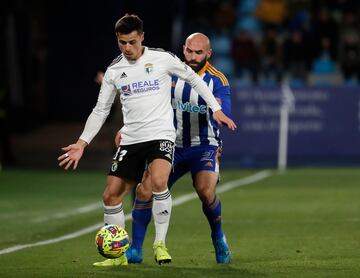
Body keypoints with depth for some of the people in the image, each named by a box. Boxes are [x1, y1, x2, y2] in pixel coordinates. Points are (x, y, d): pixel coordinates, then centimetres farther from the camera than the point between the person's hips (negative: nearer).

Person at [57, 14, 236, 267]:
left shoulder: (162, 59, -3)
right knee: (111, 196, 1)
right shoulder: (114, 71, 7)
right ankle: (118, 254, 16)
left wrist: (216, 109, 7)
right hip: (130, 140, 5)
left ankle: (160, 243, -16)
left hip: (161, 135, -4)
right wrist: (82, 143, 7)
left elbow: (193, 78, 10)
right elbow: (101, 110, 14)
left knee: (158, 181, -31)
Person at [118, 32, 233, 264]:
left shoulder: (217, 80, -8)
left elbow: (225, 115, -19)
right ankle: (135, 250, 1)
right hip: (174, 146, 3)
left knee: (206, 191, -28)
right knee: (144, 191, -13)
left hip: (205, 146, -3)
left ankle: (218, 238, 2)